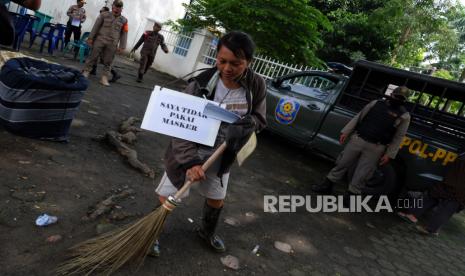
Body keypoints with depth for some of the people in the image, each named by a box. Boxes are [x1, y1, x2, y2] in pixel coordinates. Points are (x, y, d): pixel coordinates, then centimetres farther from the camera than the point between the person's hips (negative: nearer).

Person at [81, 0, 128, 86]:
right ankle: (85, 72, 13)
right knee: (93, 57, 3)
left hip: (112, 44, 0)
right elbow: (96, 26, 6)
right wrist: (91, 38, 2)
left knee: (108, 62, 2)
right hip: (100, 40, 0)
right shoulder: (104, 14, 6)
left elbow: (124, 34, 7)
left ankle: (104, 78, 6)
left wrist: (122, 46, 1)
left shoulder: (124, 20, 7)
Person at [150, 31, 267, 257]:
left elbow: (260, 119, -2)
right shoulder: (201, 84, -23)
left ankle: (207, 232, 51)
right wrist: (190, 161, -35)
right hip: (190, 151, -3)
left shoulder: (257, 86, -13)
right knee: (166, 198, 0)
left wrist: (245, 124, -25)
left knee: (217, 200, 20)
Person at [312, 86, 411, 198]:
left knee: (361, 174, 0)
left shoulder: (404, 115, 1)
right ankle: (327, 185, 19)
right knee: (342, 163, 7)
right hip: (358, 140, 2)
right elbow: (358, 117, 9)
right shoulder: (377, 103, 7)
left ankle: (351, 194, 15)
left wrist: (389, 155, -4)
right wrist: (346, 132, 4)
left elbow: (398, 137, 1)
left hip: (375, 148, -2)